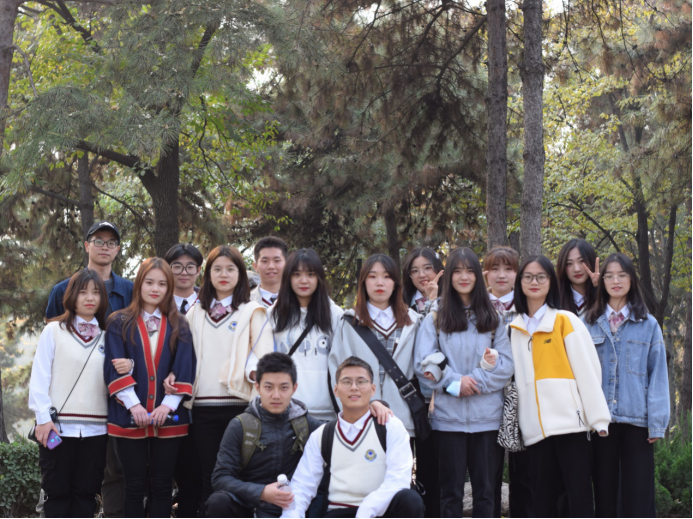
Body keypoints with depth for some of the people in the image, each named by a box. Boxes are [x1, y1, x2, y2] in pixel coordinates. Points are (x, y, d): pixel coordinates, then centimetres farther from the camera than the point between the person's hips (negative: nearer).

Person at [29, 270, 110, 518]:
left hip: (95, 428, 3)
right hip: (58, 426, -2)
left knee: (85, 492, 6)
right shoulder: (54, 330, 2)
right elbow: (40, 377, -2)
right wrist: (43, 417, -9)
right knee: (57, 491, 3)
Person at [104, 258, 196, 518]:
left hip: (168, 416, 1)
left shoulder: (179, 326, 10)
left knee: (162, 486, 5)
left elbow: (184, 368, 1)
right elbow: (114, 367, -3)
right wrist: (133, 404, -15)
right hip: (130, 416, -1)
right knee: (135, 485, 3)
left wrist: (169, 404, -12)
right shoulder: (120, 323, 6)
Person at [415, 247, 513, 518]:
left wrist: (475, 381, -12)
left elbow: (506, 365, 2)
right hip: (448, 417, -1)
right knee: (451, 491, 4)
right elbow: (424, 363, -2)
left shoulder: (492, 317, 10)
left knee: (485, 491, 5)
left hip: (488, 417, 1)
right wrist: (454, 382, -15)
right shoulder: (436, 317, 6)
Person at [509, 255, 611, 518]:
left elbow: (587, 369, -4)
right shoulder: (515, 329, 16)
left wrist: (598, 417, -11)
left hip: (570, 421, -4)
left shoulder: (566, 321, 3)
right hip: (535, 428, 4)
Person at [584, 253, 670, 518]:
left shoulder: (648, 325, 5)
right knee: (604, 495, 6)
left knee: (637, 496, -1)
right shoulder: (589, 324, 9)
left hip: (636, 419, -1)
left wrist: (657, 422, -6)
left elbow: (658, 375, 1)